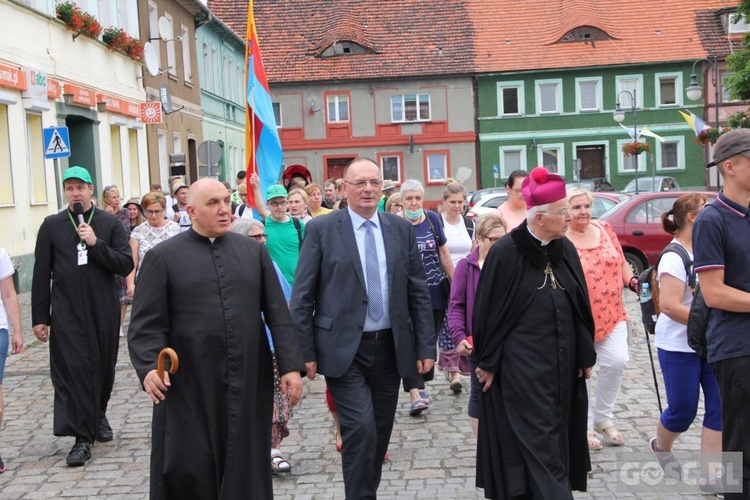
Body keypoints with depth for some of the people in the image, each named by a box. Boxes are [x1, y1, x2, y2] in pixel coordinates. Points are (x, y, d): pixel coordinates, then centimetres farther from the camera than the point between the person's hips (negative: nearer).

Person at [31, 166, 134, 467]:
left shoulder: (110, 223, 2)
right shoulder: (51, 226, 3)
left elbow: (126, 265, -4)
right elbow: (41, 275, 4)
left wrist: (96, 244, -16)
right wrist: (39, 318, 2)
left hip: (104, 312, 1)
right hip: (67, 314, -1)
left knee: (104, 368, 12)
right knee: (72, 370, -6)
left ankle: (99, 414, 38)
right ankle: (82, 437, 0)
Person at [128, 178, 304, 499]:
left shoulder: (253, 251, 9)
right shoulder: (162, 257, 2)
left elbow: (278, 314, 6)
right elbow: (146, 324, -3)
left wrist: (290, 365, -1)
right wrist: (148, 367, -19)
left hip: (249, 382, 3)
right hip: (188, 387, -2)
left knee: (246, 471, 10)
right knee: (187, 473, 3)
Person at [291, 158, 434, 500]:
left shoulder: (402, 229, 6)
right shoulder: (321, 229, -4)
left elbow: (418, 292, 8)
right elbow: (302, 296, -4)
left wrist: (425, 347, 3)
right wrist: (305, 353, -8)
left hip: (390, 346, 4)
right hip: (344, 349, -4)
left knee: (380, 431, 13)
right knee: (361, 428, -13)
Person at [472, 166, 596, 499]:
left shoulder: (566, 249, 4)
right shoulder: (505, 253, -12)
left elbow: (581, 305, 10)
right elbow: (488, 311, -8)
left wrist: (585, 355, 10)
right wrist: (487, 363, -6)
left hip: (563, 363, 6)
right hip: (522, 364, -6)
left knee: (557, 433, 14)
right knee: (538, 439, -3)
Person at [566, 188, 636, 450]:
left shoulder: (604, 229, 8)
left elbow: (621, 263, 17)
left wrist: (634, 282, 1)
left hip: (611, 314, 4)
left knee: (617, 361, -8)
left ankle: (602, 418, 15)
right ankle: (585, 427, 23)